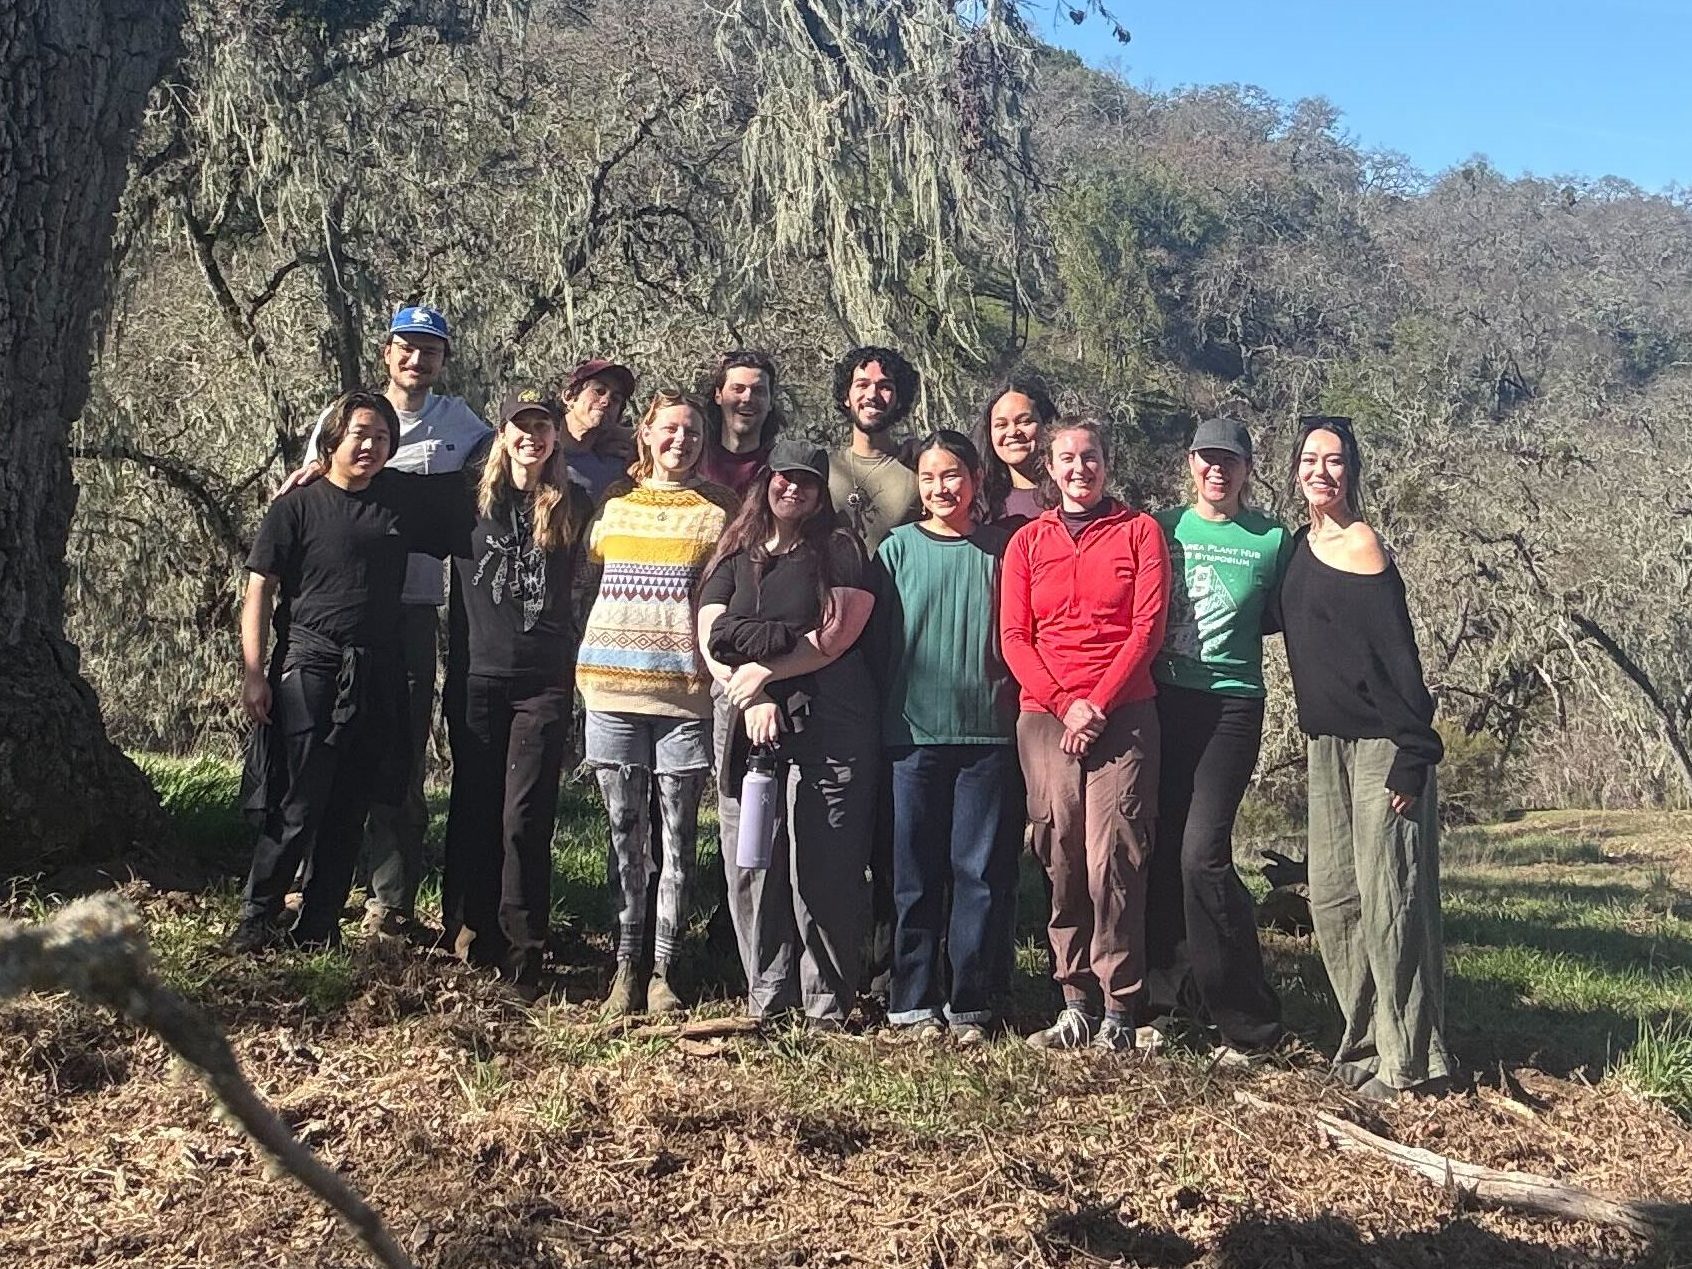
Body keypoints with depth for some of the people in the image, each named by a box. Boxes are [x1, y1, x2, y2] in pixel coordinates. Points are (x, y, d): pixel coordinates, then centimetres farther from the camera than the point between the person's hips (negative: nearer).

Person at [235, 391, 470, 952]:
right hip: (308, 668, -4)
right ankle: (257, 918, 6)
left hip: (377, 675, 4)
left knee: (349, 810, 9)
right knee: (297, 805, -6)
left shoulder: (405, 498, 9)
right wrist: (252, 674, -10)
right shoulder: (297, 505, -2)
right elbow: (259, 590, -3)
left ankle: (318, 927, 18)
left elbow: (458, 536, 25)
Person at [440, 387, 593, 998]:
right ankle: (467, 931, 20)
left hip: (545, 681, -1)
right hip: (479, 674, 1)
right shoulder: (471, 498, 6)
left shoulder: (573, 506, 5)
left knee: (525, 816, -5)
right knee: (473, 806, 7)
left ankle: (522, 957, 0)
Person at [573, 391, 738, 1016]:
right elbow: (585, 585, 18)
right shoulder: (613, 503, 12)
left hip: (686, 690, -2)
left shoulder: (718, 509, 5)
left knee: (678, 835, 1)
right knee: (625, 830, 6)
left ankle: (662, 970, 8)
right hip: (614, 686, 2)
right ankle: (625, 963, 13)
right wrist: (584, 664, 10)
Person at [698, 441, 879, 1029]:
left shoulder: (840, 551, 8)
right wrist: (751, 699, -6)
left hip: (829, 726, -3)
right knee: (750, 862, 1)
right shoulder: (734, 557, 18)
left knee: (824, 865, -5)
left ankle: (828, 1003, 2)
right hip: (745, 725, 3)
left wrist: (765, 670, -9)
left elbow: (837, 634, -5)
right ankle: (766, 998, 9)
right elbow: (711, 642, 9)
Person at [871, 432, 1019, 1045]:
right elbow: (878, 638, 6)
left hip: (988, 734, 0)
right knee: (915, 874, 4)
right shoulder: (898, 547, 5)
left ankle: (969, 1005, 10)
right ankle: (914, 1003, 11)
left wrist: (1018, 709, 2)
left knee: (981, 872, 2)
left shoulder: (999, 549, 6)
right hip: (913, 732, 0)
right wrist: (880, 716, 3)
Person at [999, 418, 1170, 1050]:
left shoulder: (1139, 531, 9)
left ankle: (1118, 1009, -5)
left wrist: (1098, 705, -8)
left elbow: (1148, 626, 1)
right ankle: (1076, 1003, 5)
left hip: (1123, 713, -2)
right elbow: (1014, 637, 8)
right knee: (1060, 861, 0)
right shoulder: (1028, 542, 15)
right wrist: (1063, 705, -6)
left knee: (1112, 861, -10)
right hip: (1045, 716, 3)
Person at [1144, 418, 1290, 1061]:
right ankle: (1160, 1000, 12)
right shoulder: (1162, 527, 9)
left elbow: (1282, 618, 13)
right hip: (1161, 701, 3)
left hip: (1231, 706, -3)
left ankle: (1248, 1023, -4)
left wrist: (1230, 628, 1)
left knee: (1202, 853, -14)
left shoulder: (1273, 539, 4)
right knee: (1158, 850, 1)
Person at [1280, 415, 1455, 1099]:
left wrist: (1412, 754, -19)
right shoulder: (1302, 546, 12)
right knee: (1333, 897, 10)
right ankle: (1366, 1041, 20)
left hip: (1380, 745, -8)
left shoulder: (1360, 544, -11)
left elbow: (1398, 653, -16)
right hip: (1327, 744, 9)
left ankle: (1411, 1060, 1)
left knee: (1387, 896, -7)